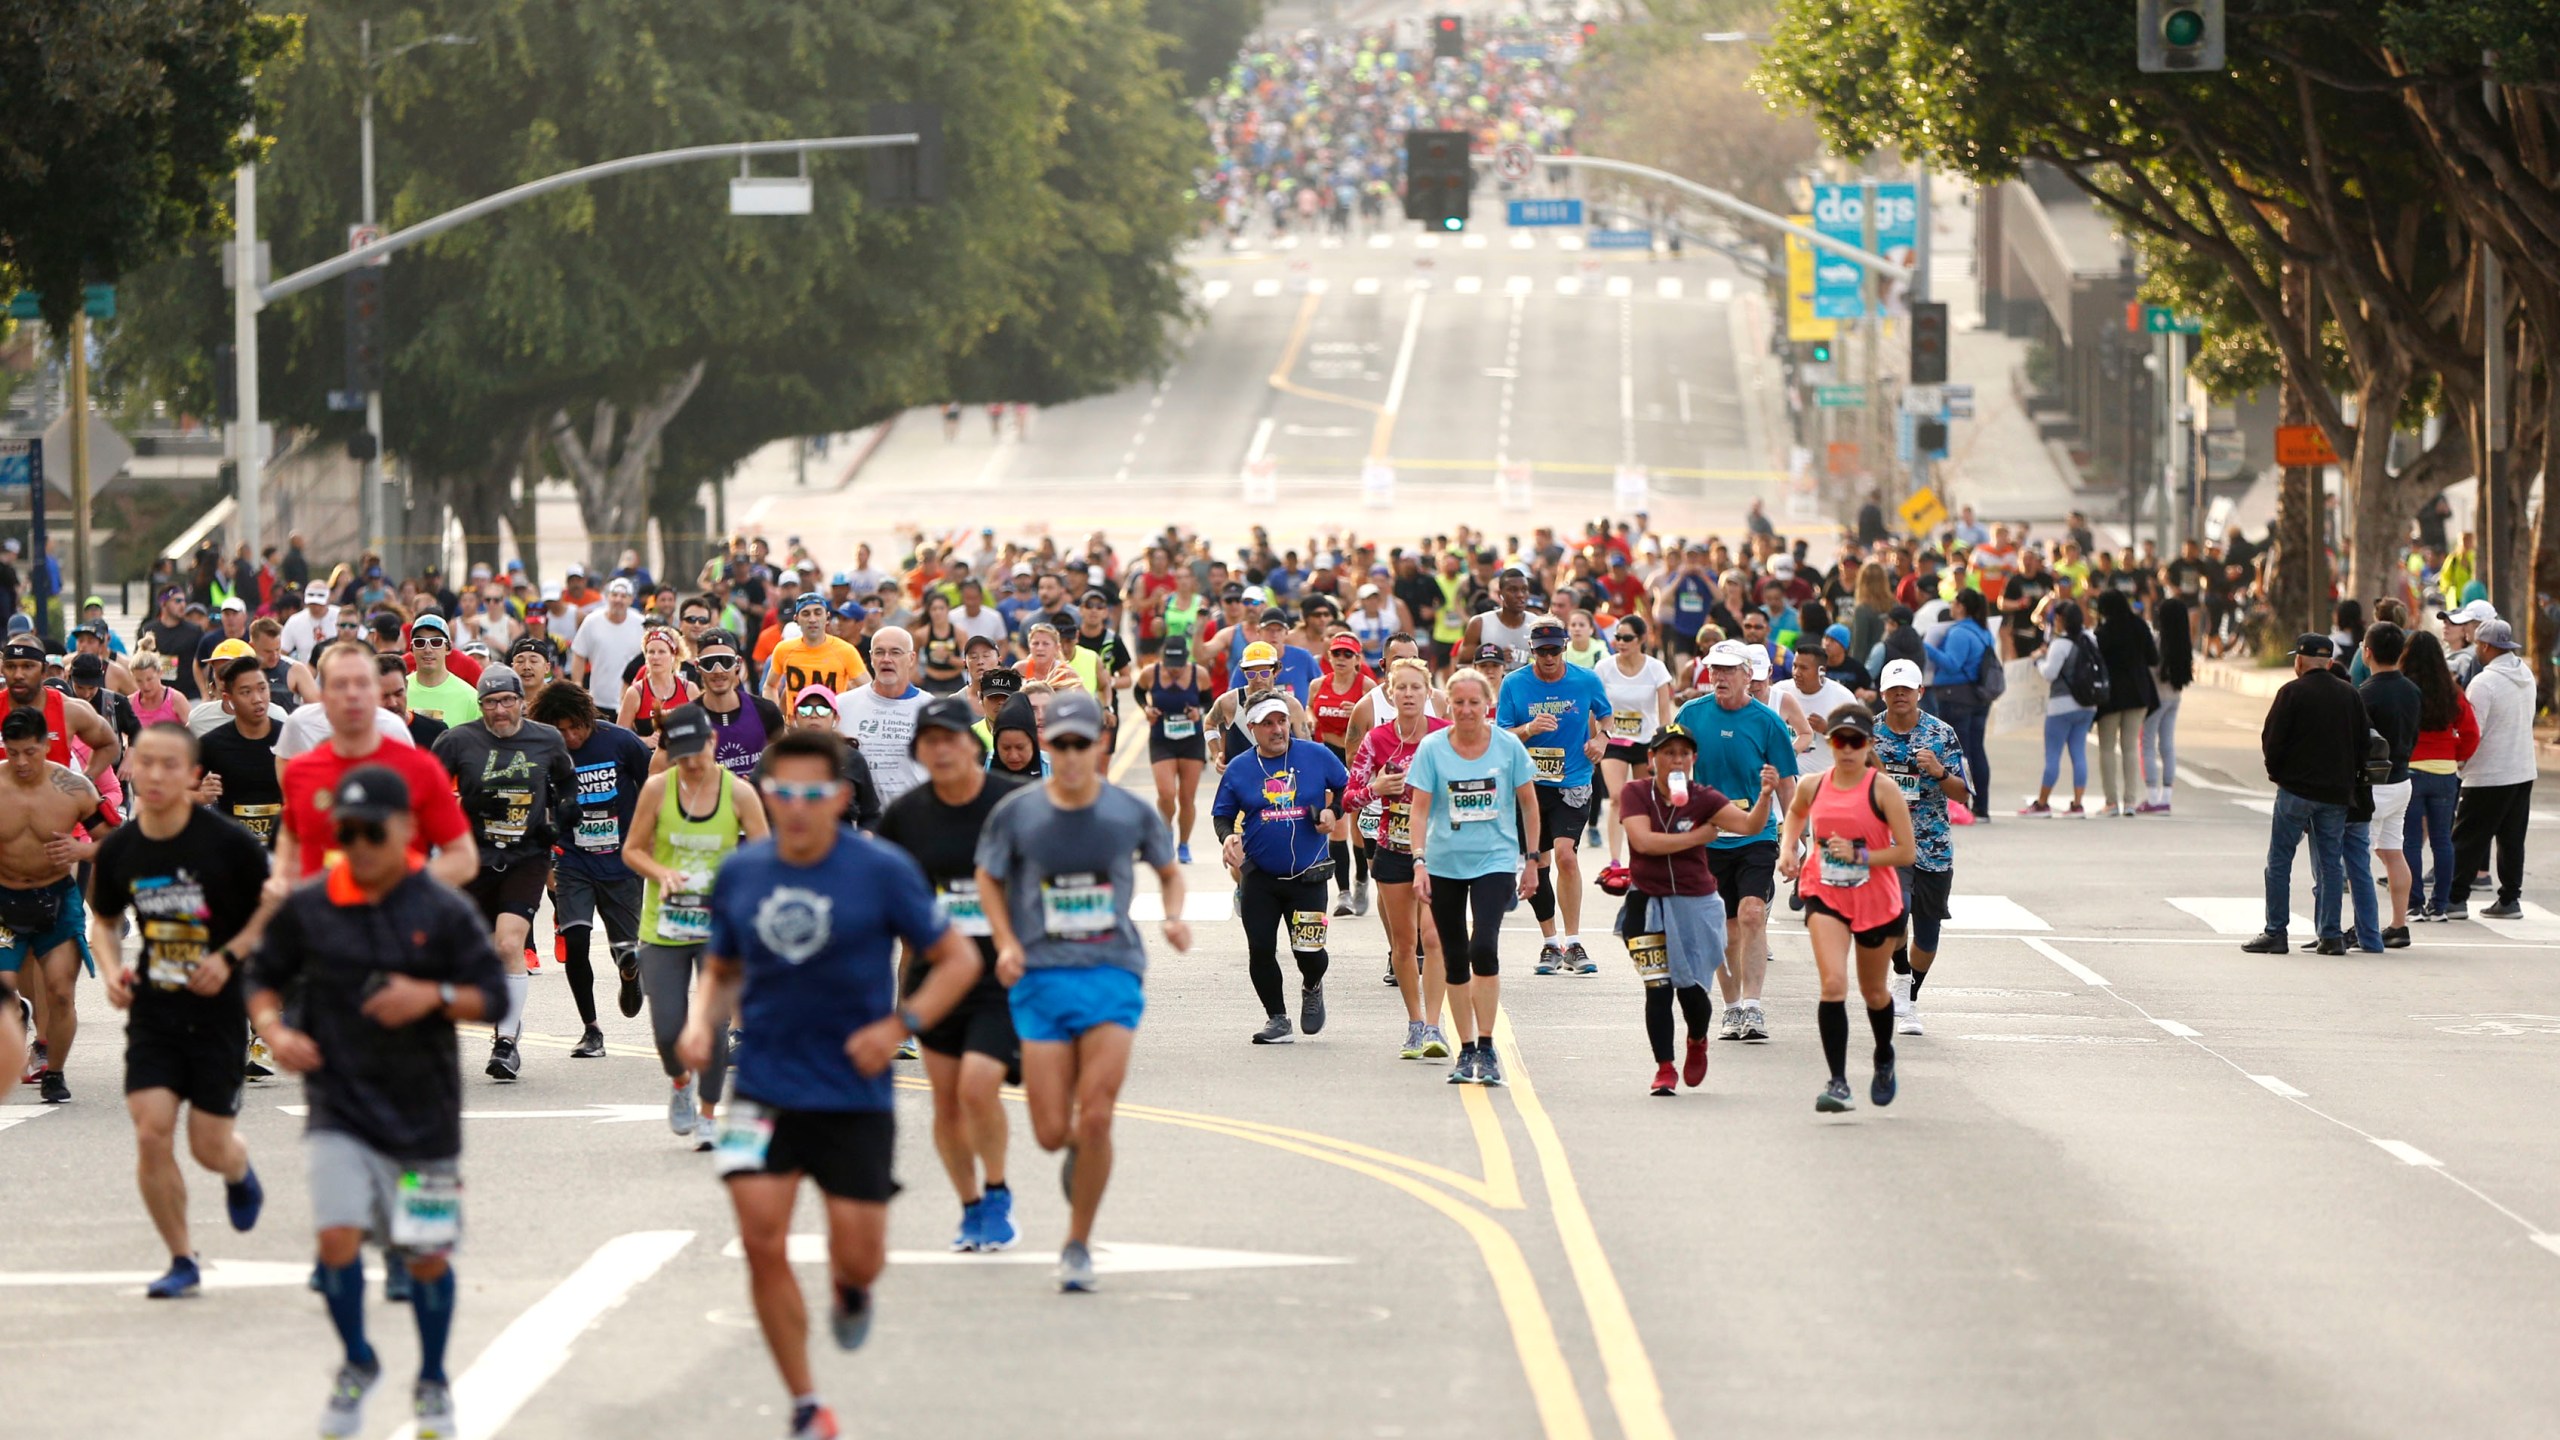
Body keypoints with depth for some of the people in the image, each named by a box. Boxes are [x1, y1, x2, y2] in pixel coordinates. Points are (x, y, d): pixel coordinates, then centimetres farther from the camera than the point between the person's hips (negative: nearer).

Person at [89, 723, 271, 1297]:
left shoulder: (228, 843, -14)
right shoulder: (119, 850, -3)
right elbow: (103, 920, 15)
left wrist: (230, 957, -15)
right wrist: (112, 970, -3)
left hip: (218, 1009, -3)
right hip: (152, 1010, 3)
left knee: (209, 1146, 1)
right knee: (151, 1134, -10)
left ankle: (240, 1175, 40)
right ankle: (182, 1261, 6)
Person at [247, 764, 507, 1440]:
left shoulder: (443, 912, -5)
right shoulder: (306, 908, -2)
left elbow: (493, 998, -2)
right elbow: (264, 977, 11)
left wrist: (435, 997, -20)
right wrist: (273, 1029, -8)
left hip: (423, 1110, 0)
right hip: (338, 1102, 0)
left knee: (427, 1255, 8)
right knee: (337, 1233, -16)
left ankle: (432, 1384, 30)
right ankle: (358, 1366, 10)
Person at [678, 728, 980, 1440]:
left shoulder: (883, 870, -8)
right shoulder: (740, 874, 2)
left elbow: (958, 959, -3)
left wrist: (900, 1026, -16)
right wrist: (703, 1022, -4)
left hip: (855, 1094, -2)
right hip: (765, 1086, 2)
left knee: (860, 1258, -1)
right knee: (763, 1244, -11)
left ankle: (849, 1290, 40)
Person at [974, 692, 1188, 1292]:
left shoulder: (1131, 813, -1)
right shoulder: (1016, 813, -2)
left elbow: (1168, 870, 17)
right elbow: (989, 879, 13)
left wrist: (1174, 917, -3)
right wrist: (1006, 941, -3)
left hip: (1112, 973, -1)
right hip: (1042, 977, 1)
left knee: (1095, 1119, -12)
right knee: (1052, 1132, -4)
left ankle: (1078, 1245, 5)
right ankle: (1079, 1152, 36)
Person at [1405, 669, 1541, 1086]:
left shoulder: (1509, 746, -2)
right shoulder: (1432, 748, -3)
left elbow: (1529, 803, 8)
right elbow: (1420, 809, -3)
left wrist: (1531, 859, 8)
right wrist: (1419, 862, -12)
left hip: (1496, 862, -2)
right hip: (1444, 864, 2)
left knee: (1484, 948, -19)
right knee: (1454, 958, 7)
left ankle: (1486, 1048, -10)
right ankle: (1466, 1051, 18)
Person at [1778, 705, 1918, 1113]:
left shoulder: (1883, 790, -12)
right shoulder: (1813, 786, -2)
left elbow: (1907, 852, -13)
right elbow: (1796, 812, 24)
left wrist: (1859, 855, -23)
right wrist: (1788, 847, 6)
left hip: (1877, 901, -1)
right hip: (1825, 896, 1)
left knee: (1873, 991, 17)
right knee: (1833, 984, -19)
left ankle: (1885, 1062, 46)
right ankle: (1838, 1082, -20)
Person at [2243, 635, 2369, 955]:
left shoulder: (2293, 692, -9)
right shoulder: (2351, 695, 6)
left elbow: (2272, 738, -9)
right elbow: (2362, 743, 8)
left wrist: (2276, 771, 8)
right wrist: (2347, 777, 16)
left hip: (2296, 788, -4)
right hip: (2337, 793, 4)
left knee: (2279, 861, 3)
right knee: (2330, 863, 8)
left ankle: (2275, 932, 1)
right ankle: (2331, 934, 4)